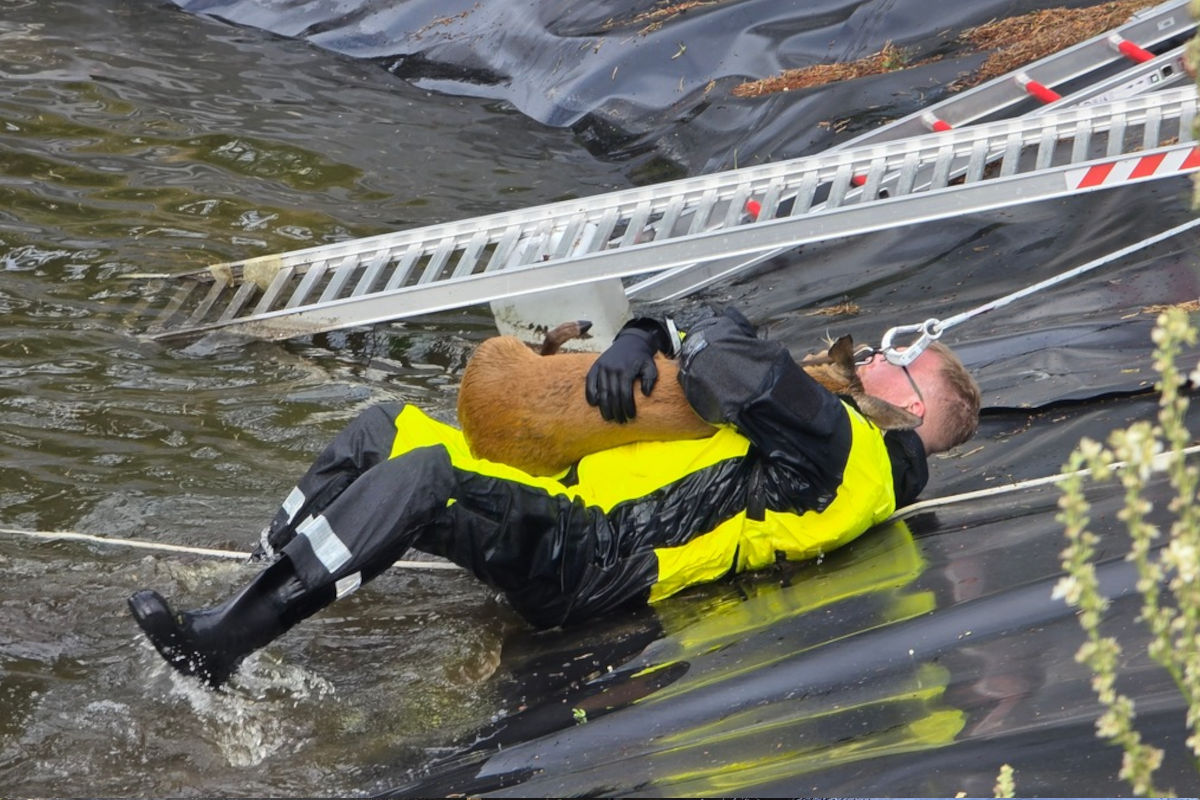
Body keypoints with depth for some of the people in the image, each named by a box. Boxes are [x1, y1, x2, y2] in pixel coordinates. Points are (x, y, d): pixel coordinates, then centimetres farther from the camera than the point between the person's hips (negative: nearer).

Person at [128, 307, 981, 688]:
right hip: (572, 511, 11)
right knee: (387, 428, 4)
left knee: (421, 474, -31)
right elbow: (696, 344, 28)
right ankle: (244, 602, -6)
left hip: (590, 556, -11)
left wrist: (721, 336, 3)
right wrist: (638, 342, 6)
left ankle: (221, 644, -32)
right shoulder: (811, 424, 29)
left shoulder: (846, 446, -4)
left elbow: (733, 376, -20)